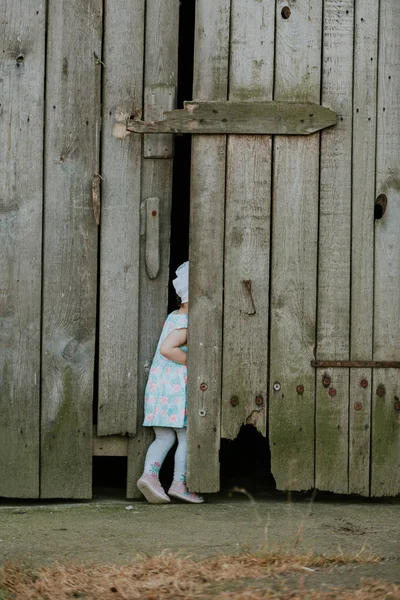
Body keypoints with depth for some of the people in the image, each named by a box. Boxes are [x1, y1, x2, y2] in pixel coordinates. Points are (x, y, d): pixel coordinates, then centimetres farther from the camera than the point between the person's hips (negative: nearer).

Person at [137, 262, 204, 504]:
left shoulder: (173, 317, 14)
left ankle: (150, 474, -12)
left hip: (157, 387, 8)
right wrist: (192, 361, -17)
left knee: (164, 438, 8)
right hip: (178, 388, -8)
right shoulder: (186, 325, -14)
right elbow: (167, 348, -27)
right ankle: (179, 483, 1)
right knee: (187, 437, 3)